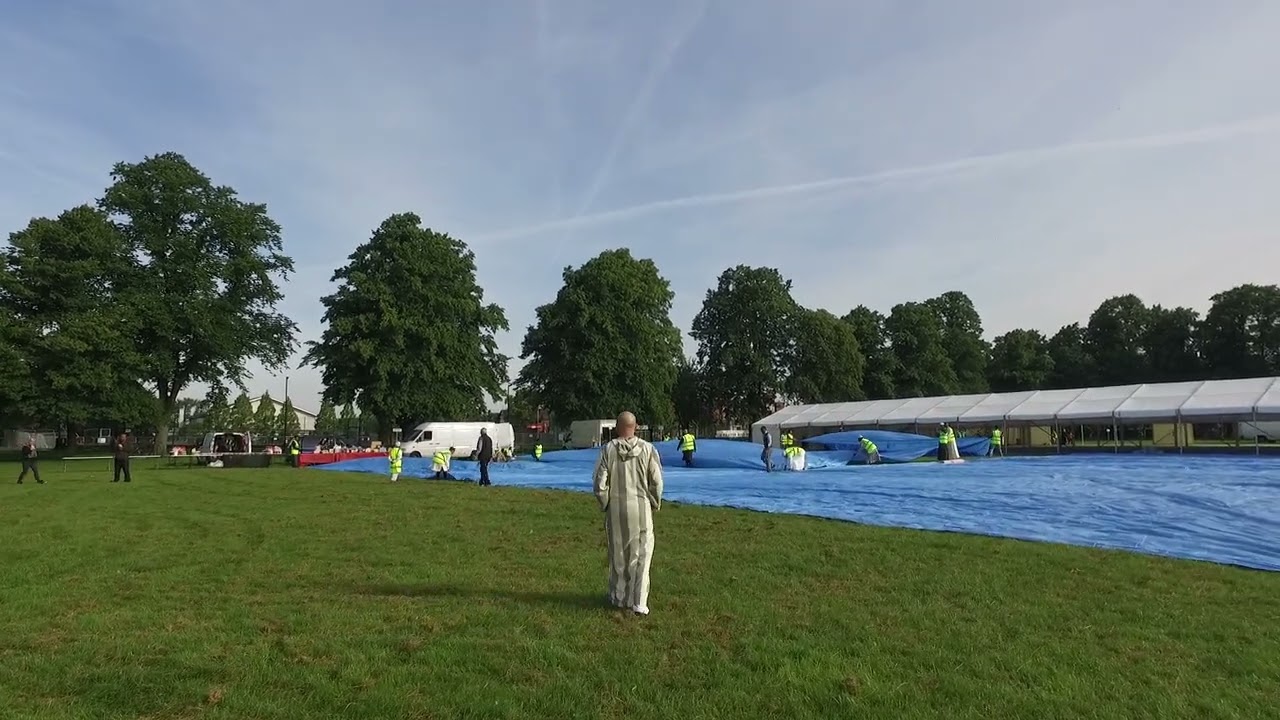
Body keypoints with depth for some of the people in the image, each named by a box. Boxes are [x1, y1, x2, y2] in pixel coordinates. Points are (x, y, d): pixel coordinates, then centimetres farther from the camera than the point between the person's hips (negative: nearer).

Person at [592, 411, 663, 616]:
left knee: (617, 555, 15)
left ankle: (619, 597, 27)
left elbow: (599, 483, -6)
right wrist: (654, 505, 10)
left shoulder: (608, 449, -6)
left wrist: (605, 505, 10)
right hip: (641, 507, -1)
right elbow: (656, 482, -5)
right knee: (641, 554, 8)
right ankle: (638, 602, 8)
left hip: (616, 508, 1)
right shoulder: (648, 449, -7)